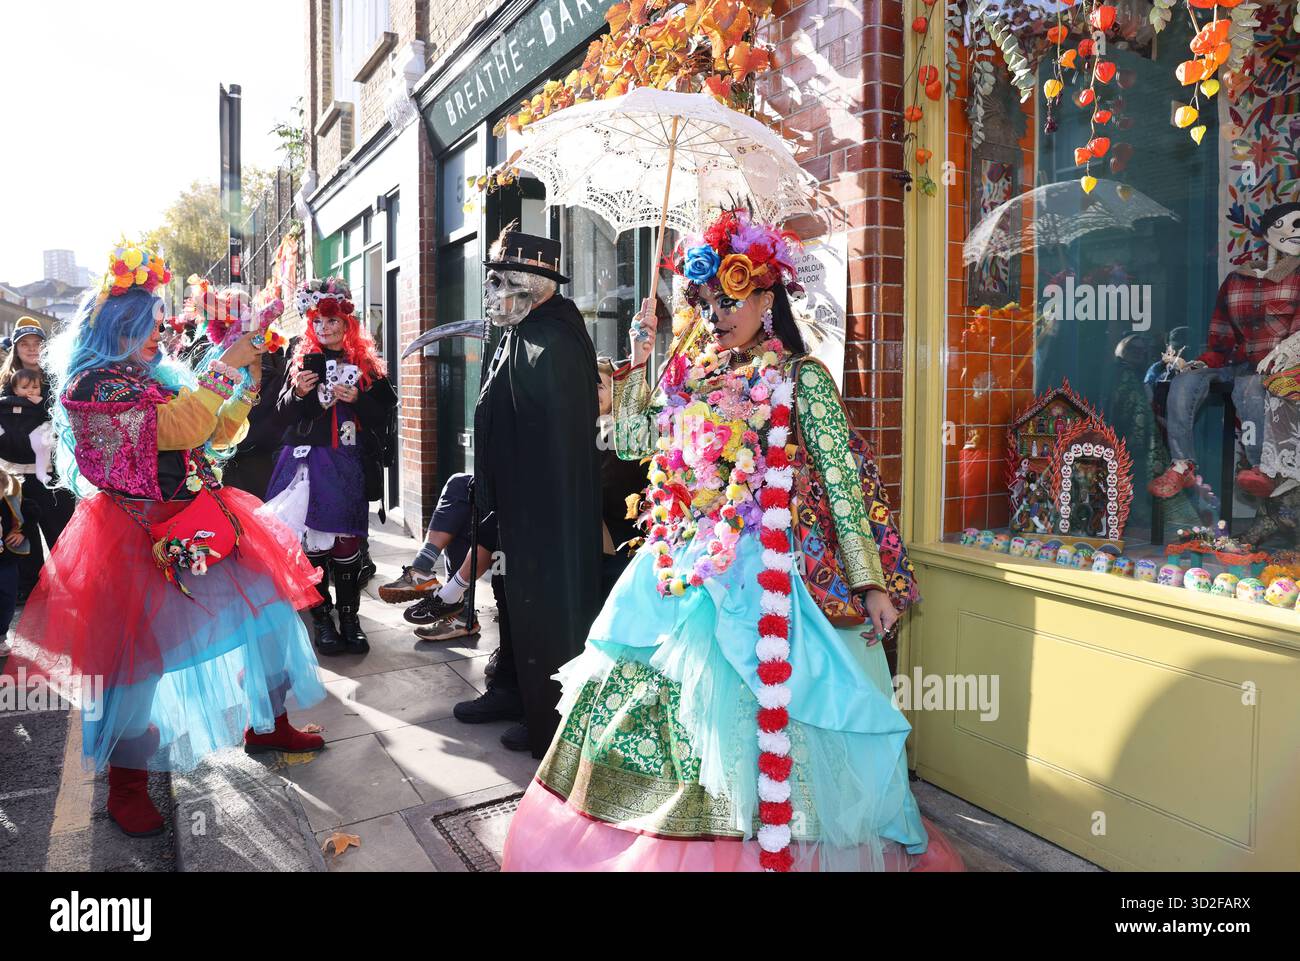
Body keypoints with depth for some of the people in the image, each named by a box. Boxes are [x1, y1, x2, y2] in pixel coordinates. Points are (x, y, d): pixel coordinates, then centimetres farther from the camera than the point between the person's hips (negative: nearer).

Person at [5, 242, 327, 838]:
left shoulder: (158, 378, 12)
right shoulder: (92, 385, -12)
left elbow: (218, 433, 18)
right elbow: (181, 428, -26)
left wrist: (248, 375, 6)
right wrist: (226, 368, -19)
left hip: (195, 528, 8)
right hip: (138, 539, -8)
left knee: (258, 606, 10)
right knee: (142, 651, -2)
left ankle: (265, 724, 28)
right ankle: (126, 786, 15)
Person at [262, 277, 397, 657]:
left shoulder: (367, 365, 5)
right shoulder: (303, 360, 7)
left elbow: (384, 414, 2)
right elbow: (285, 413, 7)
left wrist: (357, 399, -14)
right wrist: (298, 393, -12)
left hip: (350, 464, 0)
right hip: (310, 461, 0)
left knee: (347, 540, 2)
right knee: (314, 539, 1)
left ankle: (349, 616, 13)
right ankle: (322, 619, 12)